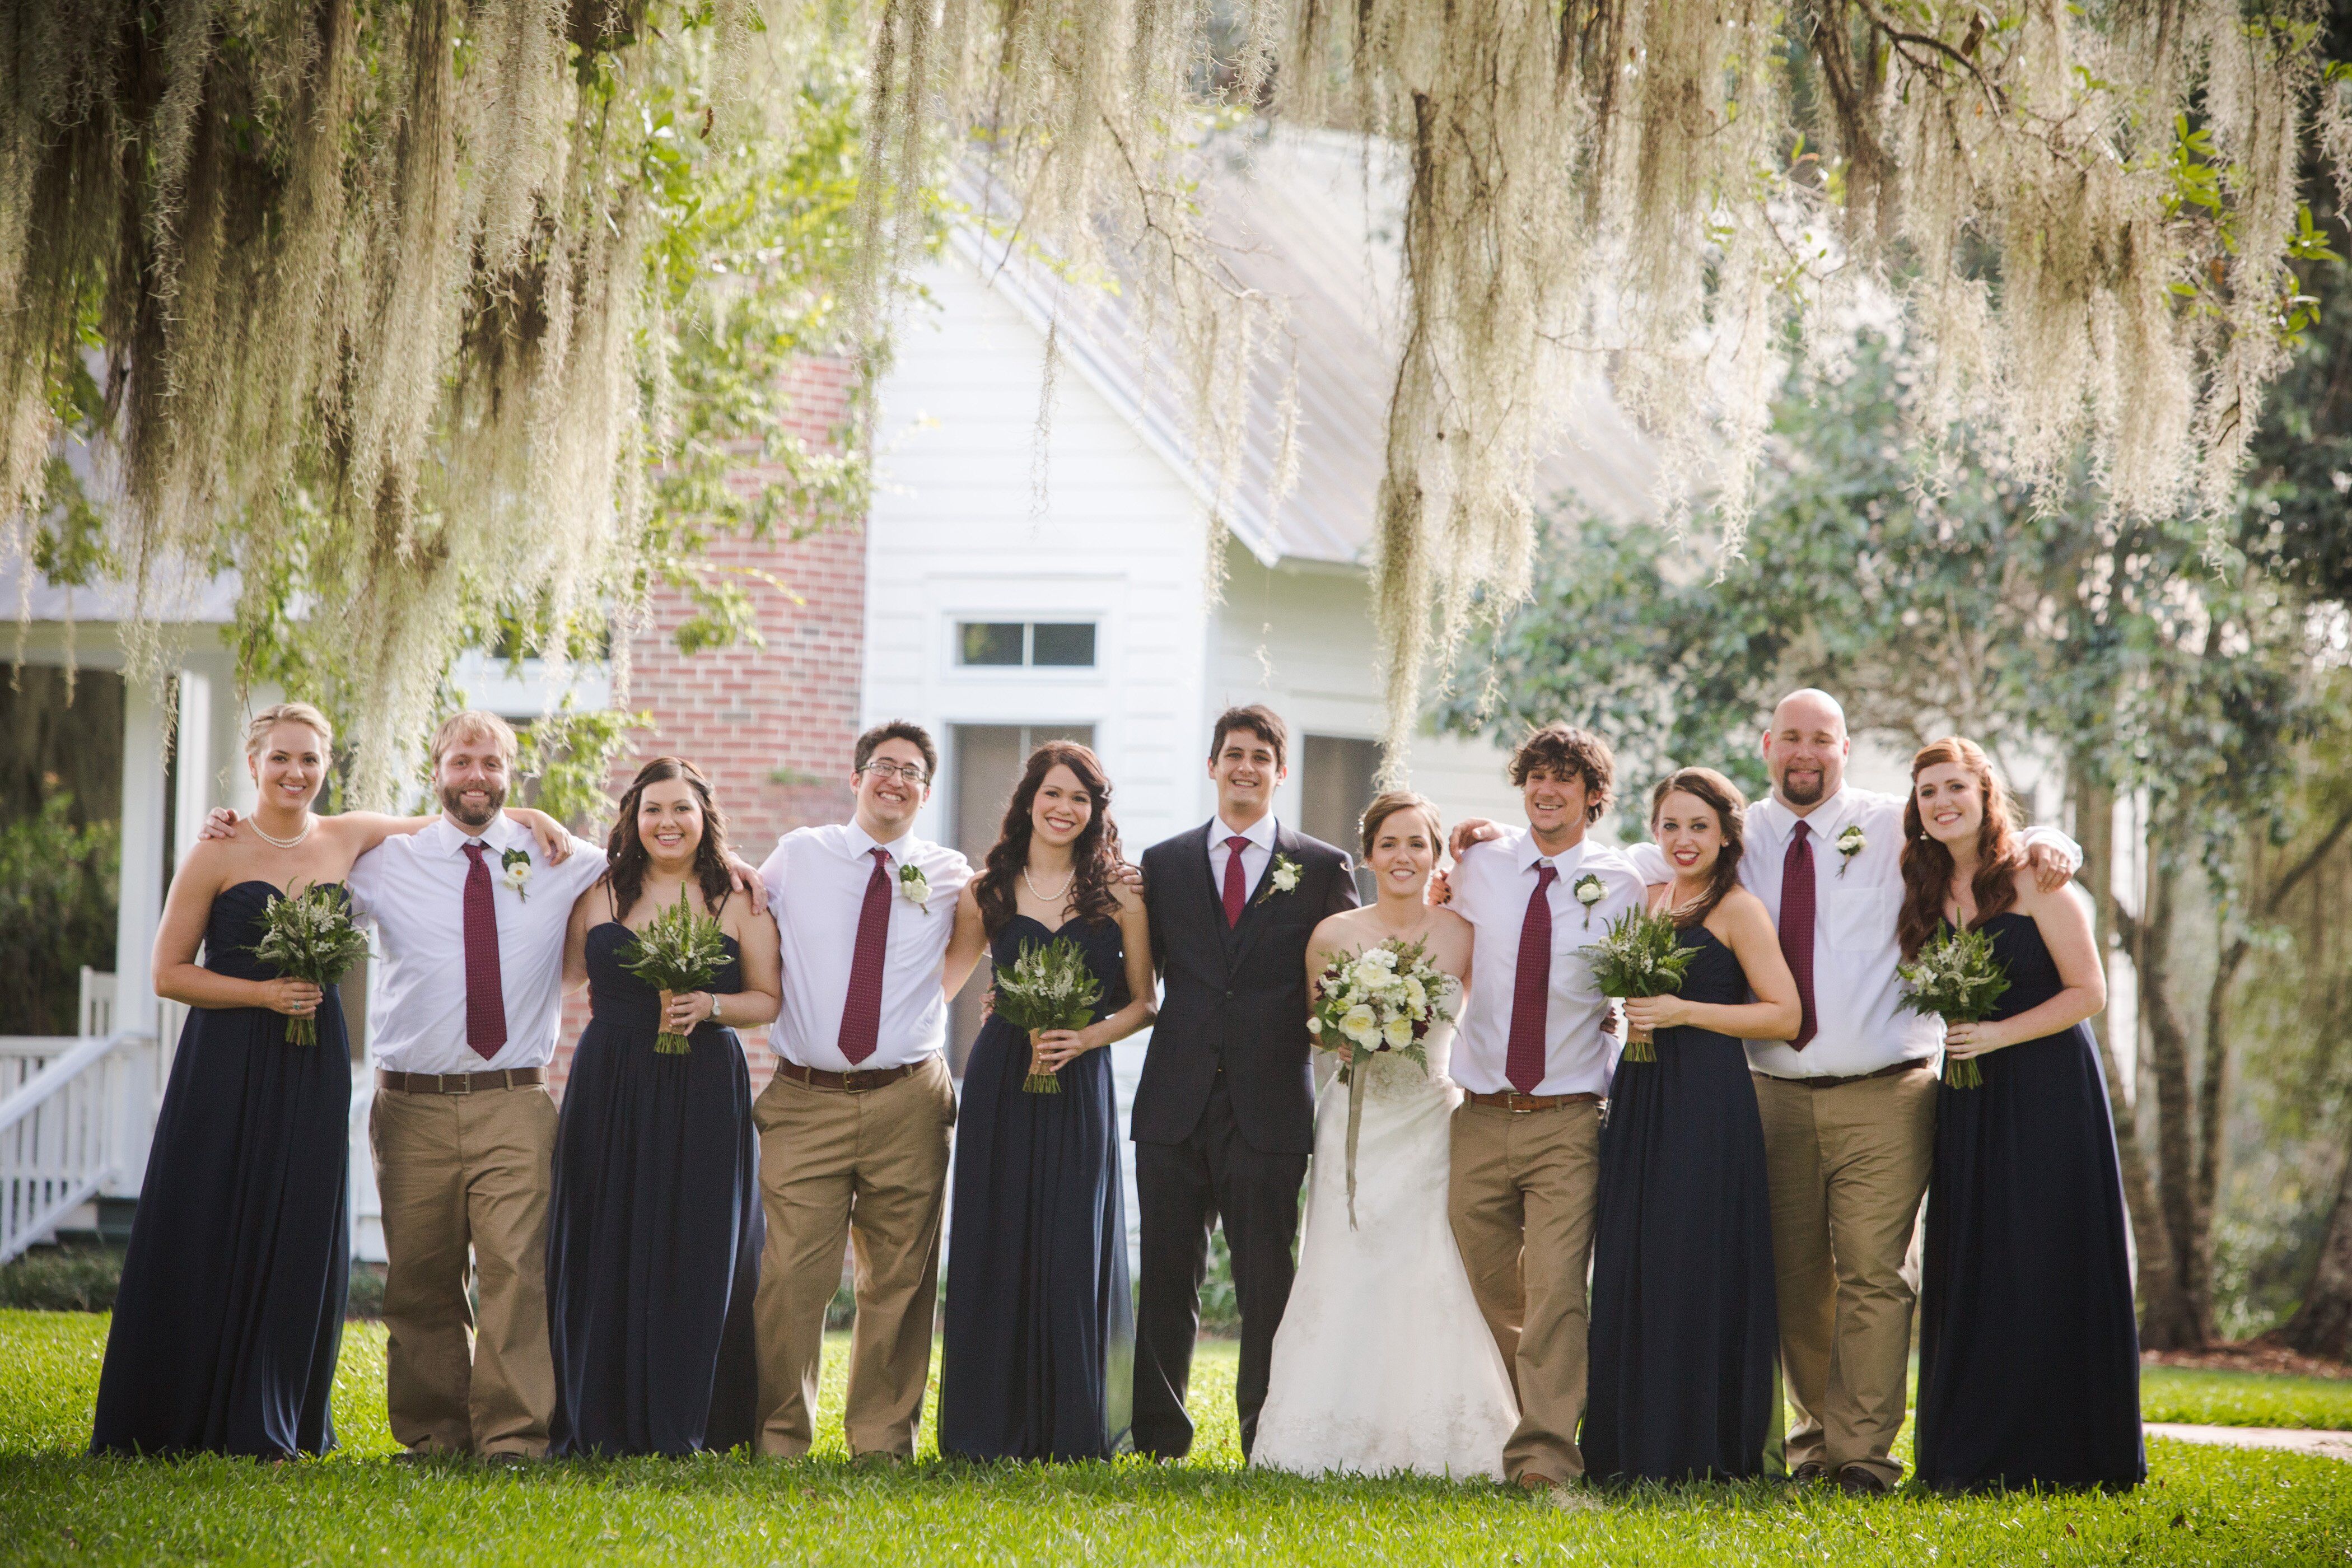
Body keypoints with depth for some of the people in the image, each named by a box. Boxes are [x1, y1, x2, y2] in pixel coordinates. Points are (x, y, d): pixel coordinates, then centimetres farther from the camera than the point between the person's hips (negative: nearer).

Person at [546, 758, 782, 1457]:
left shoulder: (739, 901, 5)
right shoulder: (600, 895, 9)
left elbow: (770, 1000, 5)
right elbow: (564, 974, 17)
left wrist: (711, 1006, -10)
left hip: (705, 1092, -1)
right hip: (609, 1087, 1)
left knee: (697, 1255, -3)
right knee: (604, 1252, 0)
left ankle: (684, 1426, 4)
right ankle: (598, 1423, 6)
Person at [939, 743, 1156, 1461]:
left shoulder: (1118, 895, 2)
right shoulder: (987, 893, 5)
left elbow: (1143, 1003, 5)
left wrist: (1085, 1037, -9)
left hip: (1080, 1084, -1)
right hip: (1001, 1080, 1)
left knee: (1073, 1253, -4)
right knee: (996, 1247, 0)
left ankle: (1073, 1428, 4)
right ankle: (992, 1424, 7)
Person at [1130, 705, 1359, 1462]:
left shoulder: (1323, 868, 7)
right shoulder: (1163, 863, 12)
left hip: (1270, 1107, -2)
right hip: (1175, 1104, 2)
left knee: (1267, 1284, 1)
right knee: (1167, 1279, 5)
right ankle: (1159, 1437, 12)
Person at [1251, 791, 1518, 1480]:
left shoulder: (1463, 935, 2)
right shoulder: (1333, 936, 3)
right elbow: (1314, 1030, 12)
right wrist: (1349, 1035, -8)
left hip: (1432, 1125, 0)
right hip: (1356, 1127, 0)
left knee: (1433, 1284, -7)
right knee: (1348, 1279, -3)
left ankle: (1434, 1442, 1)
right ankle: (1342, 1439, 4)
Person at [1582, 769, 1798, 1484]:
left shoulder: (1738, 910, -4)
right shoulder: (1649, 899, 16)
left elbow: (1785, 1015, -10)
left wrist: (1685, 1012, -15)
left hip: (1708, 1100, -7)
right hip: (1639, 1099, 7)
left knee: (1695, 1266, -6)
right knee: (1631, 1264, 4)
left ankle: (1702, 1448, -2)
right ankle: (1636, 1444, 9)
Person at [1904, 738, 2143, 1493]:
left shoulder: (2033, 881, -6)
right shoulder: (1928, 896, 12)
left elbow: (2088, 991, -9)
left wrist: (1999, 1034, -17)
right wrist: (1950, 1028, 2)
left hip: (2047, 1085, -6)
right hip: (1968, 1100, 6)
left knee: (2046, 1265, -6)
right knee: (1970, 1271, 3)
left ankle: (2055, 1455, -2)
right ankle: (1974, 1454, 6)